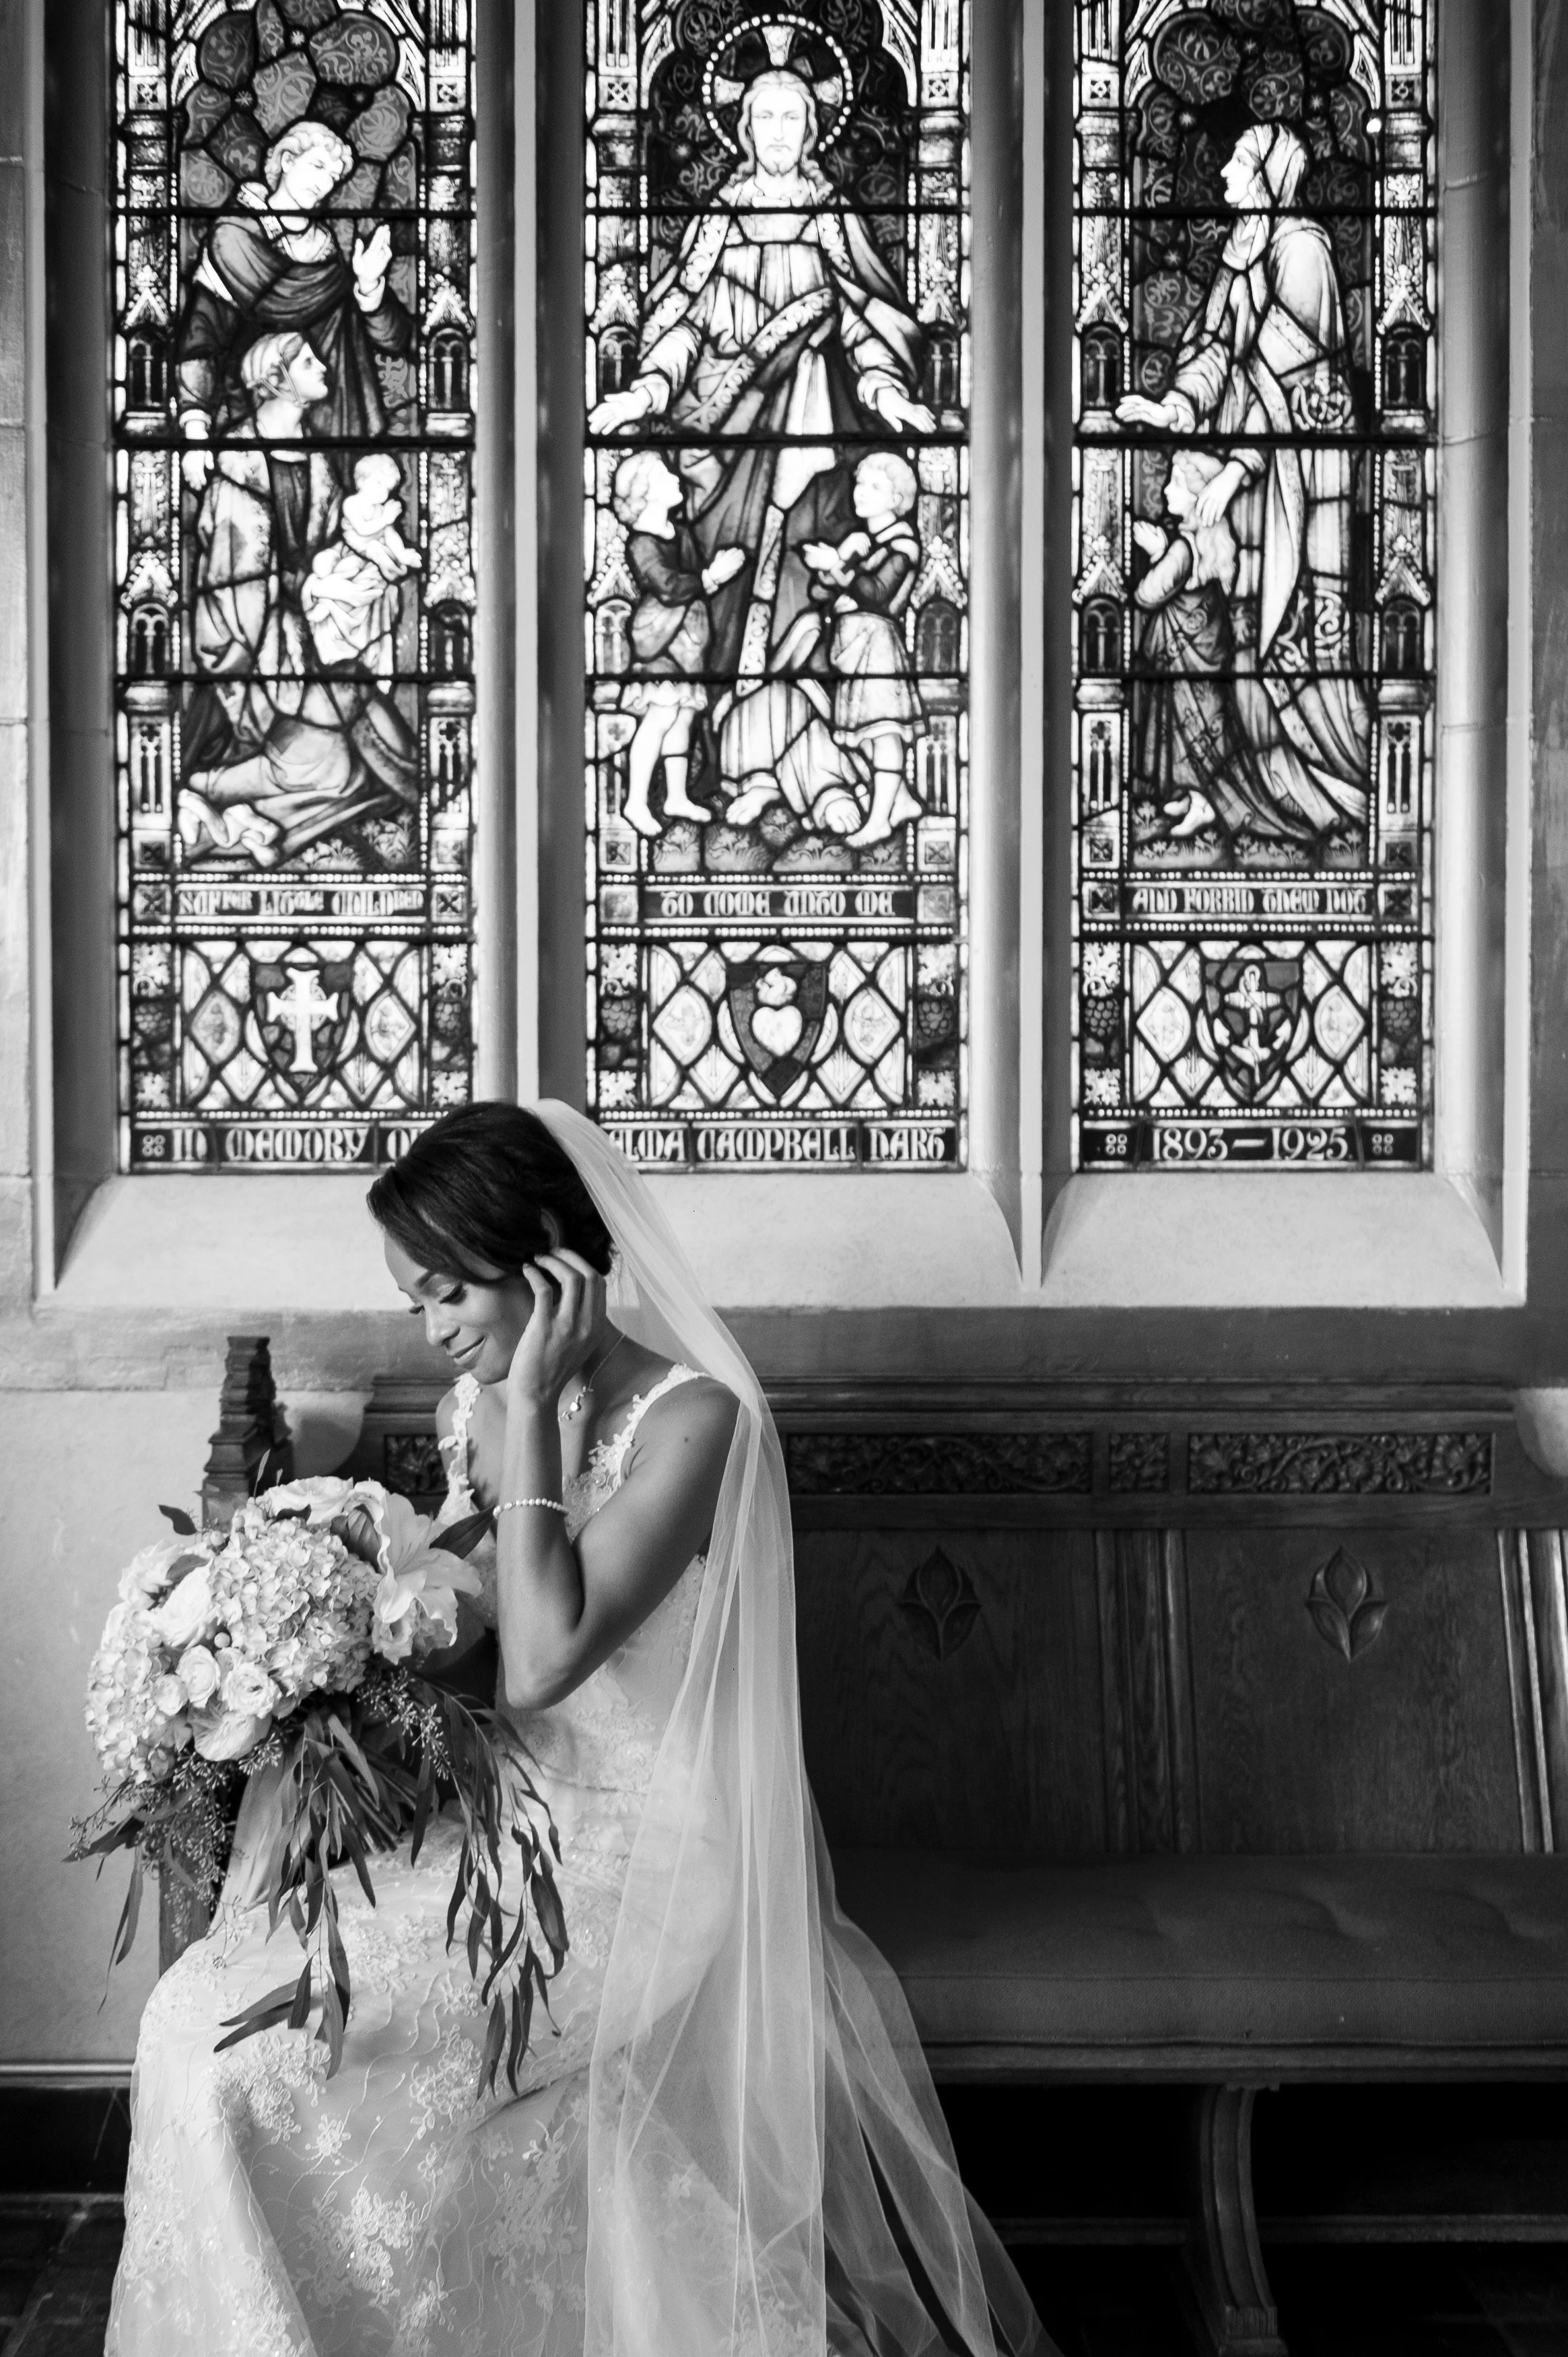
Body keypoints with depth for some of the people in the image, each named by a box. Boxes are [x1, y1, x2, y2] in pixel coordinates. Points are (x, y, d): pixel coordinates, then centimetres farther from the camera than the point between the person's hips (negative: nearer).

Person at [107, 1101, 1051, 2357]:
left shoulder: (690, 1418, -17)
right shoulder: (477, 1407, 6)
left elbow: (541, 1661, -26)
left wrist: (531, 1407, -23)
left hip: (647, 1856, -7)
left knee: (256, 2048, -17)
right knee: (208, 2009, -9)